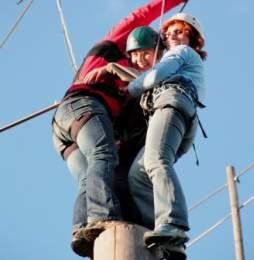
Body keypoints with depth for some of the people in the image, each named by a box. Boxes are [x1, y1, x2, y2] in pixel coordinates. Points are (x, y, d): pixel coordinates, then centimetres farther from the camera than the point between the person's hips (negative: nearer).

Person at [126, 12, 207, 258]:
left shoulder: (183, 52, 23)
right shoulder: (191, 70, 48)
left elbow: (155, 76, 6)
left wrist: (128, 89, 21)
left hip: (172, 102, -8)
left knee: (156, 161, -33)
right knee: (137, 175, -14)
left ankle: (173, 226, -55)